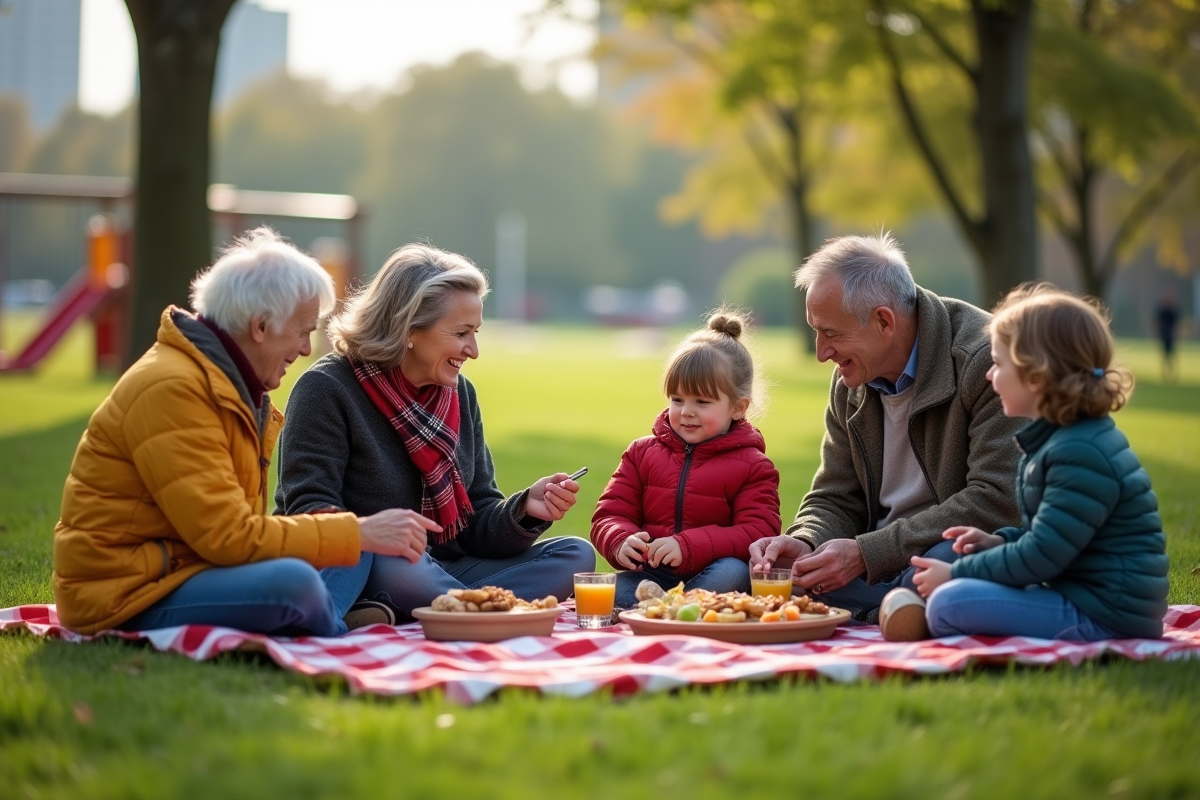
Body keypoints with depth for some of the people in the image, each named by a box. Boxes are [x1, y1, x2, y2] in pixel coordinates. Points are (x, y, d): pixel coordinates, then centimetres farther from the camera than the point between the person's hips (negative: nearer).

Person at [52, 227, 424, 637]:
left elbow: (232, 527, 8)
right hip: (126, 594, -10)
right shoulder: (170, 389, -19)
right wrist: (357, 533, -18)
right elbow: (228, 537, -23)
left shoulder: (232, 384, 13)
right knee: (292, 583, -29)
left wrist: (358, 531, -5)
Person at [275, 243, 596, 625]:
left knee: (575, 554, -12)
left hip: (442, 575, 8)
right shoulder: (327, 389, -8)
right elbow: (308, 509, -17)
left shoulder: (460, 393, 13)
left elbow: (476, 525, 12)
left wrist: (524, 510, -11)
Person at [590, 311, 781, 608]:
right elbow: (609, 516, 12)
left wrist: (688, 546, -23)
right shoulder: (642, 453, 16)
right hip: (650, 575, 2)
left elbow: (759, 534, -9)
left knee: (734, 572, -35)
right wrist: (622, 543, -15)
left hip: (710, 578, -2)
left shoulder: (753, 466, 5)